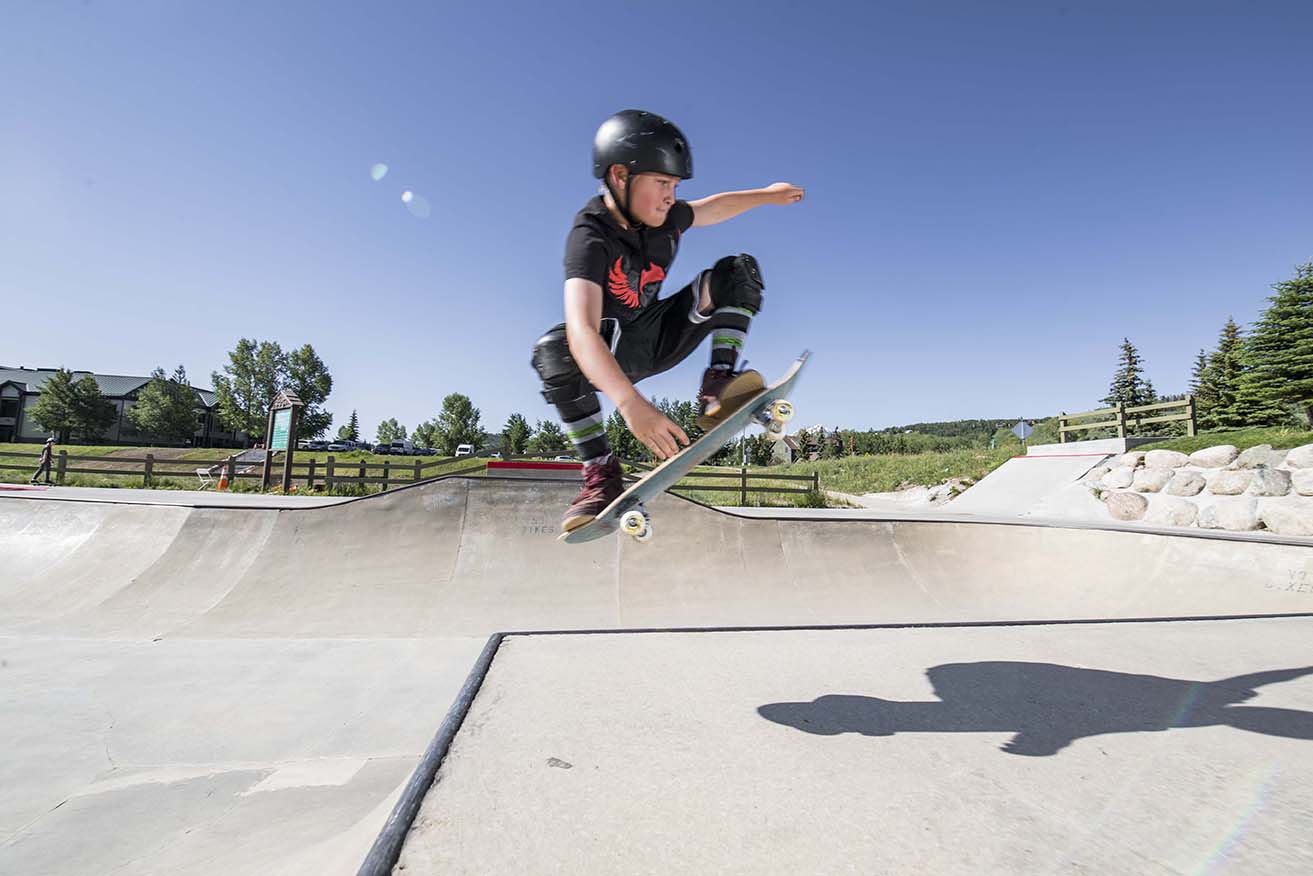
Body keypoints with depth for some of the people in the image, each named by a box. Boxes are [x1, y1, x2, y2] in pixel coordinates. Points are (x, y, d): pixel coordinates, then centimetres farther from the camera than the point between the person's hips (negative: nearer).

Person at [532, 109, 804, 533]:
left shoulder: (666, 218, -8)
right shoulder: (590, 239, -29)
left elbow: (712, 208, 18)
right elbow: (583, 330, -46)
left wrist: (767, 194, 24)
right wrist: (630, 403, -60)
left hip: (661, 334, 6)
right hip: (613, 352, -5)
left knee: (738, 270, -8)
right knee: (553, 350, -39)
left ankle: (716, 389, -24)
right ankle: (601, 472, -28)